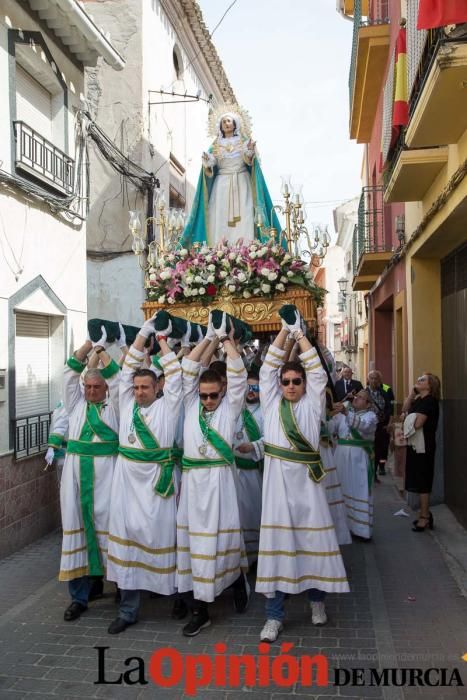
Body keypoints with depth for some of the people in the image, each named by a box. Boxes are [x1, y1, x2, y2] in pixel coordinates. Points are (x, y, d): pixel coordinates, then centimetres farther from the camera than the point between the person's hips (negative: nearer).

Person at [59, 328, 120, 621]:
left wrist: (101, 349, 3)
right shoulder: (76, 404, 14)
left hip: (105, 470, -3)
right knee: (77, 525, 3)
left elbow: (116, 376, -3)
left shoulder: (113, 405, 6)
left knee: (107, 522, -4)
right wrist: (89, 343, 4)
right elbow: (71, 372, 8)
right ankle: (79, 596, 10)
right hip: (76, 471, 3)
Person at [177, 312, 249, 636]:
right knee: (193, 538, 4)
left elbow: (238, 376, -7)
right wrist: (210, 338, -1)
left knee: (223, 534, 1)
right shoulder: (191, 404, 8)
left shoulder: (230, 407, 3)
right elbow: (188, 369, 1)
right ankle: (200, 609, 13)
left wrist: (227, 339, -5)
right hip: (192, 479, 3)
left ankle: (238, 579, 31)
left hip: (218, 479, -2)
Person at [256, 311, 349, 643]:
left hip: (307, 479, 0)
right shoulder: (272, 403, 9)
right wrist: (284, 331, 1)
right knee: (276, 541, 2)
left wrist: (301, 335, 2)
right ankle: (275, 615, 9)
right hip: (278, 479, 0)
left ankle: (317, 598, 28)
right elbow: (268, 368, 4)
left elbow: (317, 372, 0)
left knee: (314, 538, 6)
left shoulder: (311, 404, 7)